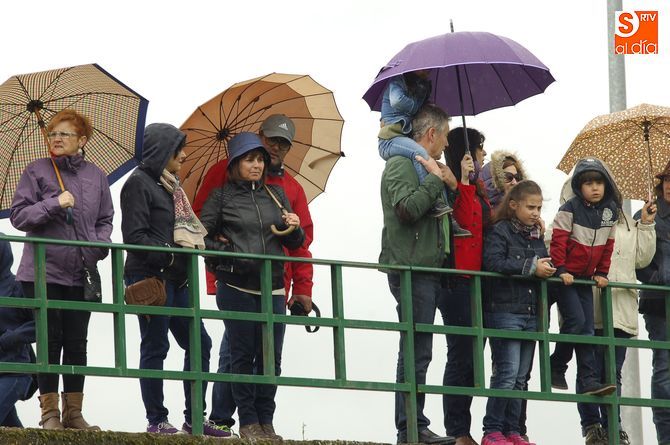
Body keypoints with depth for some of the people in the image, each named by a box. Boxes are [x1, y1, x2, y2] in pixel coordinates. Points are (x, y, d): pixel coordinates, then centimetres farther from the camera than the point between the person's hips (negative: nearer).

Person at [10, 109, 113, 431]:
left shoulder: (96, 177, 10)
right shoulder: (37, 171, 1)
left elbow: (105, 220, 16)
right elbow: (18, 216, -4)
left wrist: (101, 243, -4)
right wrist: (54, 204, -17)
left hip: (81, 273, 3)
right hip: (44, 272, -3)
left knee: (77, 344, 5)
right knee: (50, 342, -2)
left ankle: (73, 412, 11)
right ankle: (49, 412, 3)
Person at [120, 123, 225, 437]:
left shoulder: (169, 185, 19)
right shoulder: (139, 183, -8)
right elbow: (134, 235, -15)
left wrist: (197, 247, 7)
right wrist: (170, 257, -18)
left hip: (174, 279, 9)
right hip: (150, 278, -9)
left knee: (199, 343, 7)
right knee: (155, 348, -5)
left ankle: (194, 419, 11)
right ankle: (156, 420, 0)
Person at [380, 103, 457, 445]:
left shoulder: (426, 166, 23)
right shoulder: (401, 164, -7)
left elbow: (442, 213, 28)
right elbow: (407, 208, -22)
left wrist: (451, 186, 12)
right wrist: (436, 180, -12)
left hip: (428, 270, 10)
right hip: (411, 268, -10)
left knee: (417, 353, 9)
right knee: (416, 351, -11)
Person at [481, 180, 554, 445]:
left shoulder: (537, 234, 16)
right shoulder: (500, 231, -5)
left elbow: (543, 264, 22)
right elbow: (493, 263, -19)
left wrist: (549, 270, -1)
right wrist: (530, 267, -19)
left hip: (531, 313, 7)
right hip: (505, 311, -7)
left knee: (521, 377, 8)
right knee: (507, 373, -11)